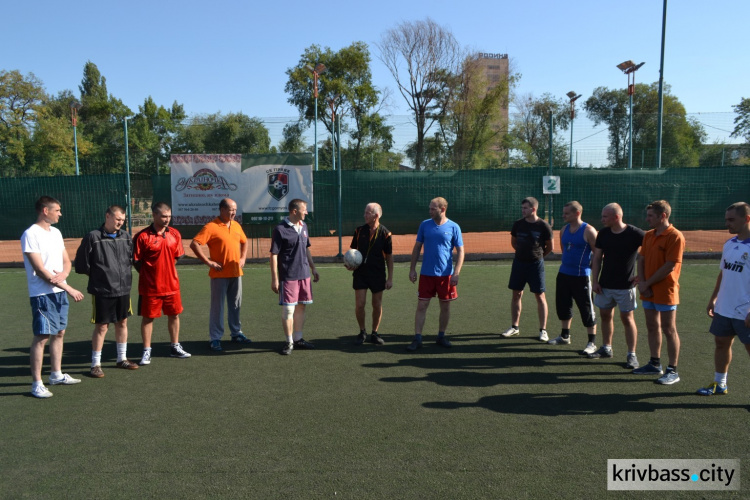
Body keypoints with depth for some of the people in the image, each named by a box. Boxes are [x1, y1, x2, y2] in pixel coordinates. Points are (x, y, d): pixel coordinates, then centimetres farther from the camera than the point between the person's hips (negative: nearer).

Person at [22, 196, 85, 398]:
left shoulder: (56, 232, 12)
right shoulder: (31, 235, -13)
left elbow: (66, 261, 15)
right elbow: (40, 270, -18)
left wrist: (63, 275, -10)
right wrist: (70, 289, -17)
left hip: (60, 292, 8)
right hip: (43, 294, -8)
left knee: (59, 333, 14)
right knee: (41, 337, -5)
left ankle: (56, 375, 26)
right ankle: (36, 384, 4)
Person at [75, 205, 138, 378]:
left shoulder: (125, 237, 4)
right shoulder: (93, 237, -12)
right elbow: (81, 264, -8)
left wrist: (124, 274, 9)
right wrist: (96, 275, 0)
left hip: (123, 289, 6)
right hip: (102, 291, -5)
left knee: (122, 323, 14)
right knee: (101, 326, 1)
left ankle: (122, 359, 29)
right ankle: (95, 364, 14)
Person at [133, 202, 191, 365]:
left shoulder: (175, 234, 3)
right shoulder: (142, 236, -12)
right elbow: (136, 261, -7)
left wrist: (167, 271, 7)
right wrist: (148, 275, -5)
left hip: (172, 284, 5)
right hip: (150, 287, -4)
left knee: (174, 315, 12)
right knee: (148, 318, 6)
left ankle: (175, 348, 27)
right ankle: (146, 352, 18)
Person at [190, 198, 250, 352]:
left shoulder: (236, 225, 9)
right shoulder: (211, 227, -11)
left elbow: (244, 242, 26)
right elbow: (194, 244, -17)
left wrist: (243, 258, 12)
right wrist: (208, 261, -15)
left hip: (236, 273, 6)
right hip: (220, 274, -6)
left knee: (235, 305, 14)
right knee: (217, 306, 1)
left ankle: (236, 333, 26)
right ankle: (215, 338, 9)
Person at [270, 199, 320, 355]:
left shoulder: (303, 226, 10)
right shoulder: (280, 229, -12)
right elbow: (274, 255, -12)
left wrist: (313, 268, 18)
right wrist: (274, 279, -14)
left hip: (304, 275, 7)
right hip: (288, 276, -7)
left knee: (301, 307, 13)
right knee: (288, 310, -1)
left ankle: (298, 339, 25)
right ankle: (289, 342, 12)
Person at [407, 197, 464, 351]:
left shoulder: (453, 227, -4)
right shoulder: (425, 224, 2)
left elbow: (460, 251, -3)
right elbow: (417, 247, 8)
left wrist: (456, 273, -12)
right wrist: (412, 269, 4)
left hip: (446, 275, -1)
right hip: (426, 274, 1)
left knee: (445, 306, 9)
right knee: (421, 306, -1)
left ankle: (441, 337, 25)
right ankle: (417, 339, 5)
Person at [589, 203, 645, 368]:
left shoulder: (635, 234, -13)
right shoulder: (603, 234, 2)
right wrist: (594, 281, 1)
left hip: (625, 286, -5)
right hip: (605, 285, 5)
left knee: (627, 318, 1)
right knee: (605, 315, 13)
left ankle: (632, 355, 10)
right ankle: (606, 348, 28)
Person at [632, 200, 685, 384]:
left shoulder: (675, 237, -15)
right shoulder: (648, 235, 10)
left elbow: (670, 267, -19)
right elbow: (641, 260, 9)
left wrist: (647, 284, -12)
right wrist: (641, 283, -6)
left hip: (665, 292, -7)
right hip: (648, 291, 8)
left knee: (669, 330, 1)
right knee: (652, 327, 15)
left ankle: (673, 371, 10)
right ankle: (655, 364, 28)